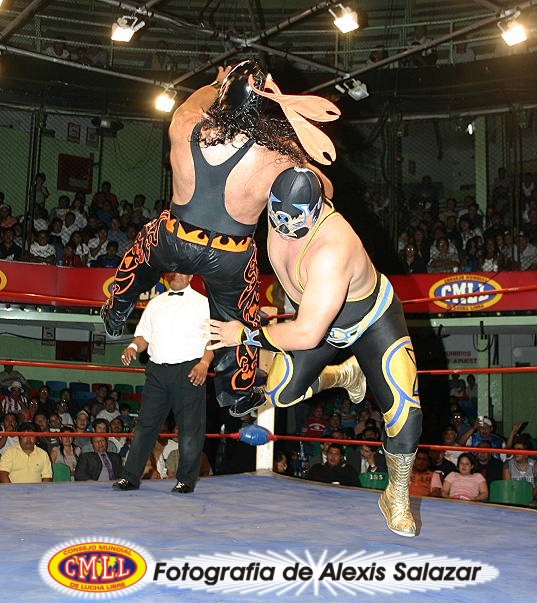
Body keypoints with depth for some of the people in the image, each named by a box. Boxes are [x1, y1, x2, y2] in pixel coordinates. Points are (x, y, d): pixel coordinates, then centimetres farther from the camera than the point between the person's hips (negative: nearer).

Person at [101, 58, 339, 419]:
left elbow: (194, 101, 4)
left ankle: (114, 318, 60)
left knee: (139, 256, 37)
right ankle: (239, 397, 46)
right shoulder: (275, 161, -28)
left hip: (174, 241, 2)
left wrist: (221, 83, 23)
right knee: (238, 321, 25)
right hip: (230, 257, -1)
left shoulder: (184, 128, -22)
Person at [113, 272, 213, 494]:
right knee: (146, 423, 5)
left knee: (189, 427, -1)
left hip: (188, 370, -4)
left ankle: (186, 480, 9)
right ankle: (130, 476, 10)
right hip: (157, 370, 4)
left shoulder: (202, 303, 4)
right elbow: (144, 335, 19)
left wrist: (204, 363, -18)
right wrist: (133, 347, -3)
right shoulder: (155, 303, 19)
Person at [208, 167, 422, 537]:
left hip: (373, 322, -6)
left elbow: (307, 334, -43)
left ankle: (397, 498, 10)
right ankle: (344, 375, 34)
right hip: (318, 314, 7)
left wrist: (246, 335, -32)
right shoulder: (284, 210, -23)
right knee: (281, 395, 5)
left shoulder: (332, 250, -45)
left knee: (405, 417, -17)